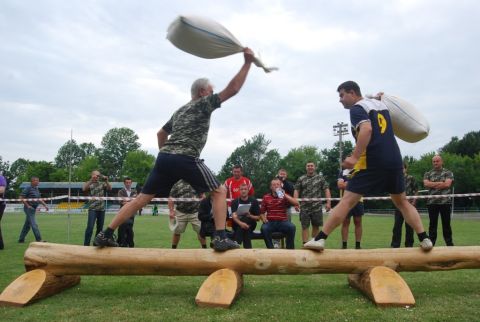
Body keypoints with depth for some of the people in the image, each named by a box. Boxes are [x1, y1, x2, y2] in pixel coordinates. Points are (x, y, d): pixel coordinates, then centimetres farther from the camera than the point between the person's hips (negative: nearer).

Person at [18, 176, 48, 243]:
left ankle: (21, 239, 22)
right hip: (29, 209, -9)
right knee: (34, 225, -10)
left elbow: (39, 199, 22)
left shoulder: (36, 189, 14)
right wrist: (28, 206, -16)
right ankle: (39, 240, -11)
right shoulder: (28, 188, -11)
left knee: (27, 225, 14)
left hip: (33, 209, 9)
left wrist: (45, 205, 12)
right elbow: (21, 197, -15)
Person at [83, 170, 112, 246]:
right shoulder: (89, 184, 3)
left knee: (100, 228, 8)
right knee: (90, 227, -12)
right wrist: (91, 180, -26)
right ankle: (86, 244, -8)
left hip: (102, 209, 3)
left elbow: (110, 188, -4)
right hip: (92, 209, -3)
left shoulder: (102, 183, 11)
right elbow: (84, 189, -17)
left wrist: (106, 181, -20)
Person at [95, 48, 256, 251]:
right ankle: (220, 238, -9)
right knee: (219, 191, 4)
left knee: (142, 198, 12)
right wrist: (248, 62, 2)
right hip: (186, 159, -7)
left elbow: (161, 134, 36)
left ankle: (106, 234, 12)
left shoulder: (179, 111, 29)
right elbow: (232, 89, -1)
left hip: (164, 157, 7)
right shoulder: (204, 104, 7)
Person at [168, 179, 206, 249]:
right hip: (181, 212, 0)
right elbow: (171, 198, 2)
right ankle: (173, 248, 20)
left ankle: (204, 248, 11)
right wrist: (171, 211, -8)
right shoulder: (177, 184, 4)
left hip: (195, 212, 0)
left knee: (201, 231, -1)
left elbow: (202, 197, 11)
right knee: (177, 232, 5)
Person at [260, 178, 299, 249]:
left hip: (282, 222, 0)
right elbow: (262, 212, 15)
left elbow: (296, 203, -8)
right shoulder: (266, 197, 10)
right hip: (270, 222, 0)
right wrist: (264, 219, -6)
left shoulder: (284, 196, 8)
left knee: (292, 227, -31)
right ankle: (271, 249, -16)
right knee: (264, 228, -33)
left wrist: (285, 195, -13)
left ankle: (290, 249, -14)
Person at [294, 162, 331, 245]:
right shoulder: (301, 179, 8)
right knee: (305, 226, -2)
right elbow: (296, 191, 4)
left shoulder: (320, 178, 7)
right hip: (304, 207, 0)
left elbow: (326, 190, 3)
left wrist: (328, 202, -8)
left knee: (316, 226, 8)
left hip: (317, 207, 1)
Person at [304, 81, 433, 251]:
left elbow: (367, 129, -20)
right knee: (402, 202, 20)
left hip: (372, 162, -6)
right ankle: (424, 239, 13)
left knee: (347, 201, -7)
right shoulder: (380, 104, 20)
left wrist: (354, 157, -25)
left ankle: (320, 239, -11)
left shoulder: (357, 108, -1)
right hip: (394, 159, 6)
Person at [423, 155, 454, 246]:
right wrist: (441, 183, -8)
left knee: (446, 224, 4)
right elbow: (426, 184, -6)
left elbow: (447, 184, -11)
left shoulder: (448, 173, 6)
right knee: (432, 224, 5)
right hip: (432, 202, 2)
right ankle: (431, 244, 10)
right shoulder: (428, 174, 12)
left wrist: (433, 185, -6)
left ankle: (449, 244, 12)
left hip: (445, 202, -2)